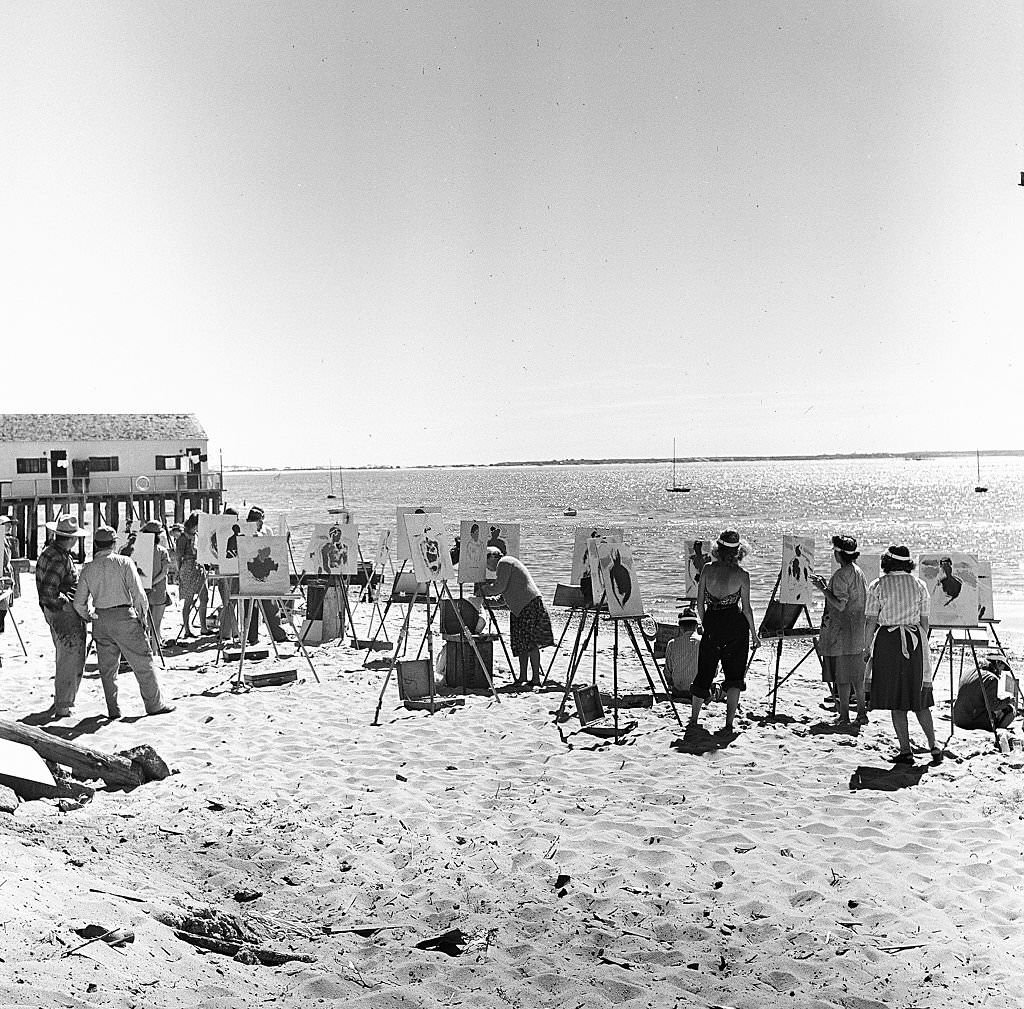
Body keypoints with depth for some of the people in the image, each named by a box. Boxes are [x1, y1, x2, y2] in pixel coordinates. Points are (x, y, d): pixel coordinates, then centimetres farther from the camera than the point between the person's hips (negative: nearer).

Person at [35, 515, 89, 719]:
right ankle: (62, 707, 3)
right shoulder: (59, 559, -23)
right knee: (70, 660, -3)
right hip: (65, 614, -10)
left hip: (54, 613, 11)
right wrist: (65, 603, -17)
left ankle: (61, 700, 32)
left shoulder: (49, 552, 10)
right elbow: (48, 592, -30)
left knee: (66, 659, 22)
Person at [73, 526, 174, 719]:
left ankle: (113, 709, 15)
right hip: (124, 616, -4)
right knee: (143, 662, 4)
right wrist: (142, 616, 0)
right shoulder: (124, 562, -6)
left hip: (101, 621, 4)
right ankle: (154, 704, 8)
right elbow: (138, 593, -11)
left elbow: (79, 603, 5)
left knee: (107, 667, 12)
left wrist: (88, 616, 22)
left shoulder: (88, 569, 5)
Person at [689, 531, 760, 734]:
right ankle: (729, 723, 2)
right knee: (734, 675, 8)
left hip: (712, 625, 2)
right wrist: (754, 634, 5)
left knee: (704, 673, 14)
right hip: (736, 626, -2)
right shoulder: (741, 575, -9)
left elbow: (700, 604, 0)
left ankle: (693, 719, 21)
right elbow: (746, 608, -5)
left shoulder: (707, 569, -4)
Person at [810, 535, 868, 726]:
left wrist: (823, 589, -16)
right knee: (857, 674, 14)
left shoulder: (841, 575, -17)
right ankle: (862, 713, 19)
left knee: (842, 674, -1)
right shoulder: (858, 572, 10)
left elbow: (840, 605, -22)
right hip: (858, 630, 9)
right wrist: (826, 586, 19)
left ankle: (844, 715, 3)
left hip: (841, 631, -9)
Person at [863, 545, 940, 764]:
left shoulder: (878, 585, -4)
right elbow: (924, 621, 7)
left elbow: (870, 621, -5)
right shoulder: (919, 584, 5)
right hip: (914, 641, 3)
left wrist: (867, 647, 4)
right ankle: (933, 745, 11)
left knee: (896, 699, 4)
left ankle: (905, 751, 5)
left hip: (888, 642, -3)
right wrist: (922, 645, 18)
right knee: (918, 697, 15)